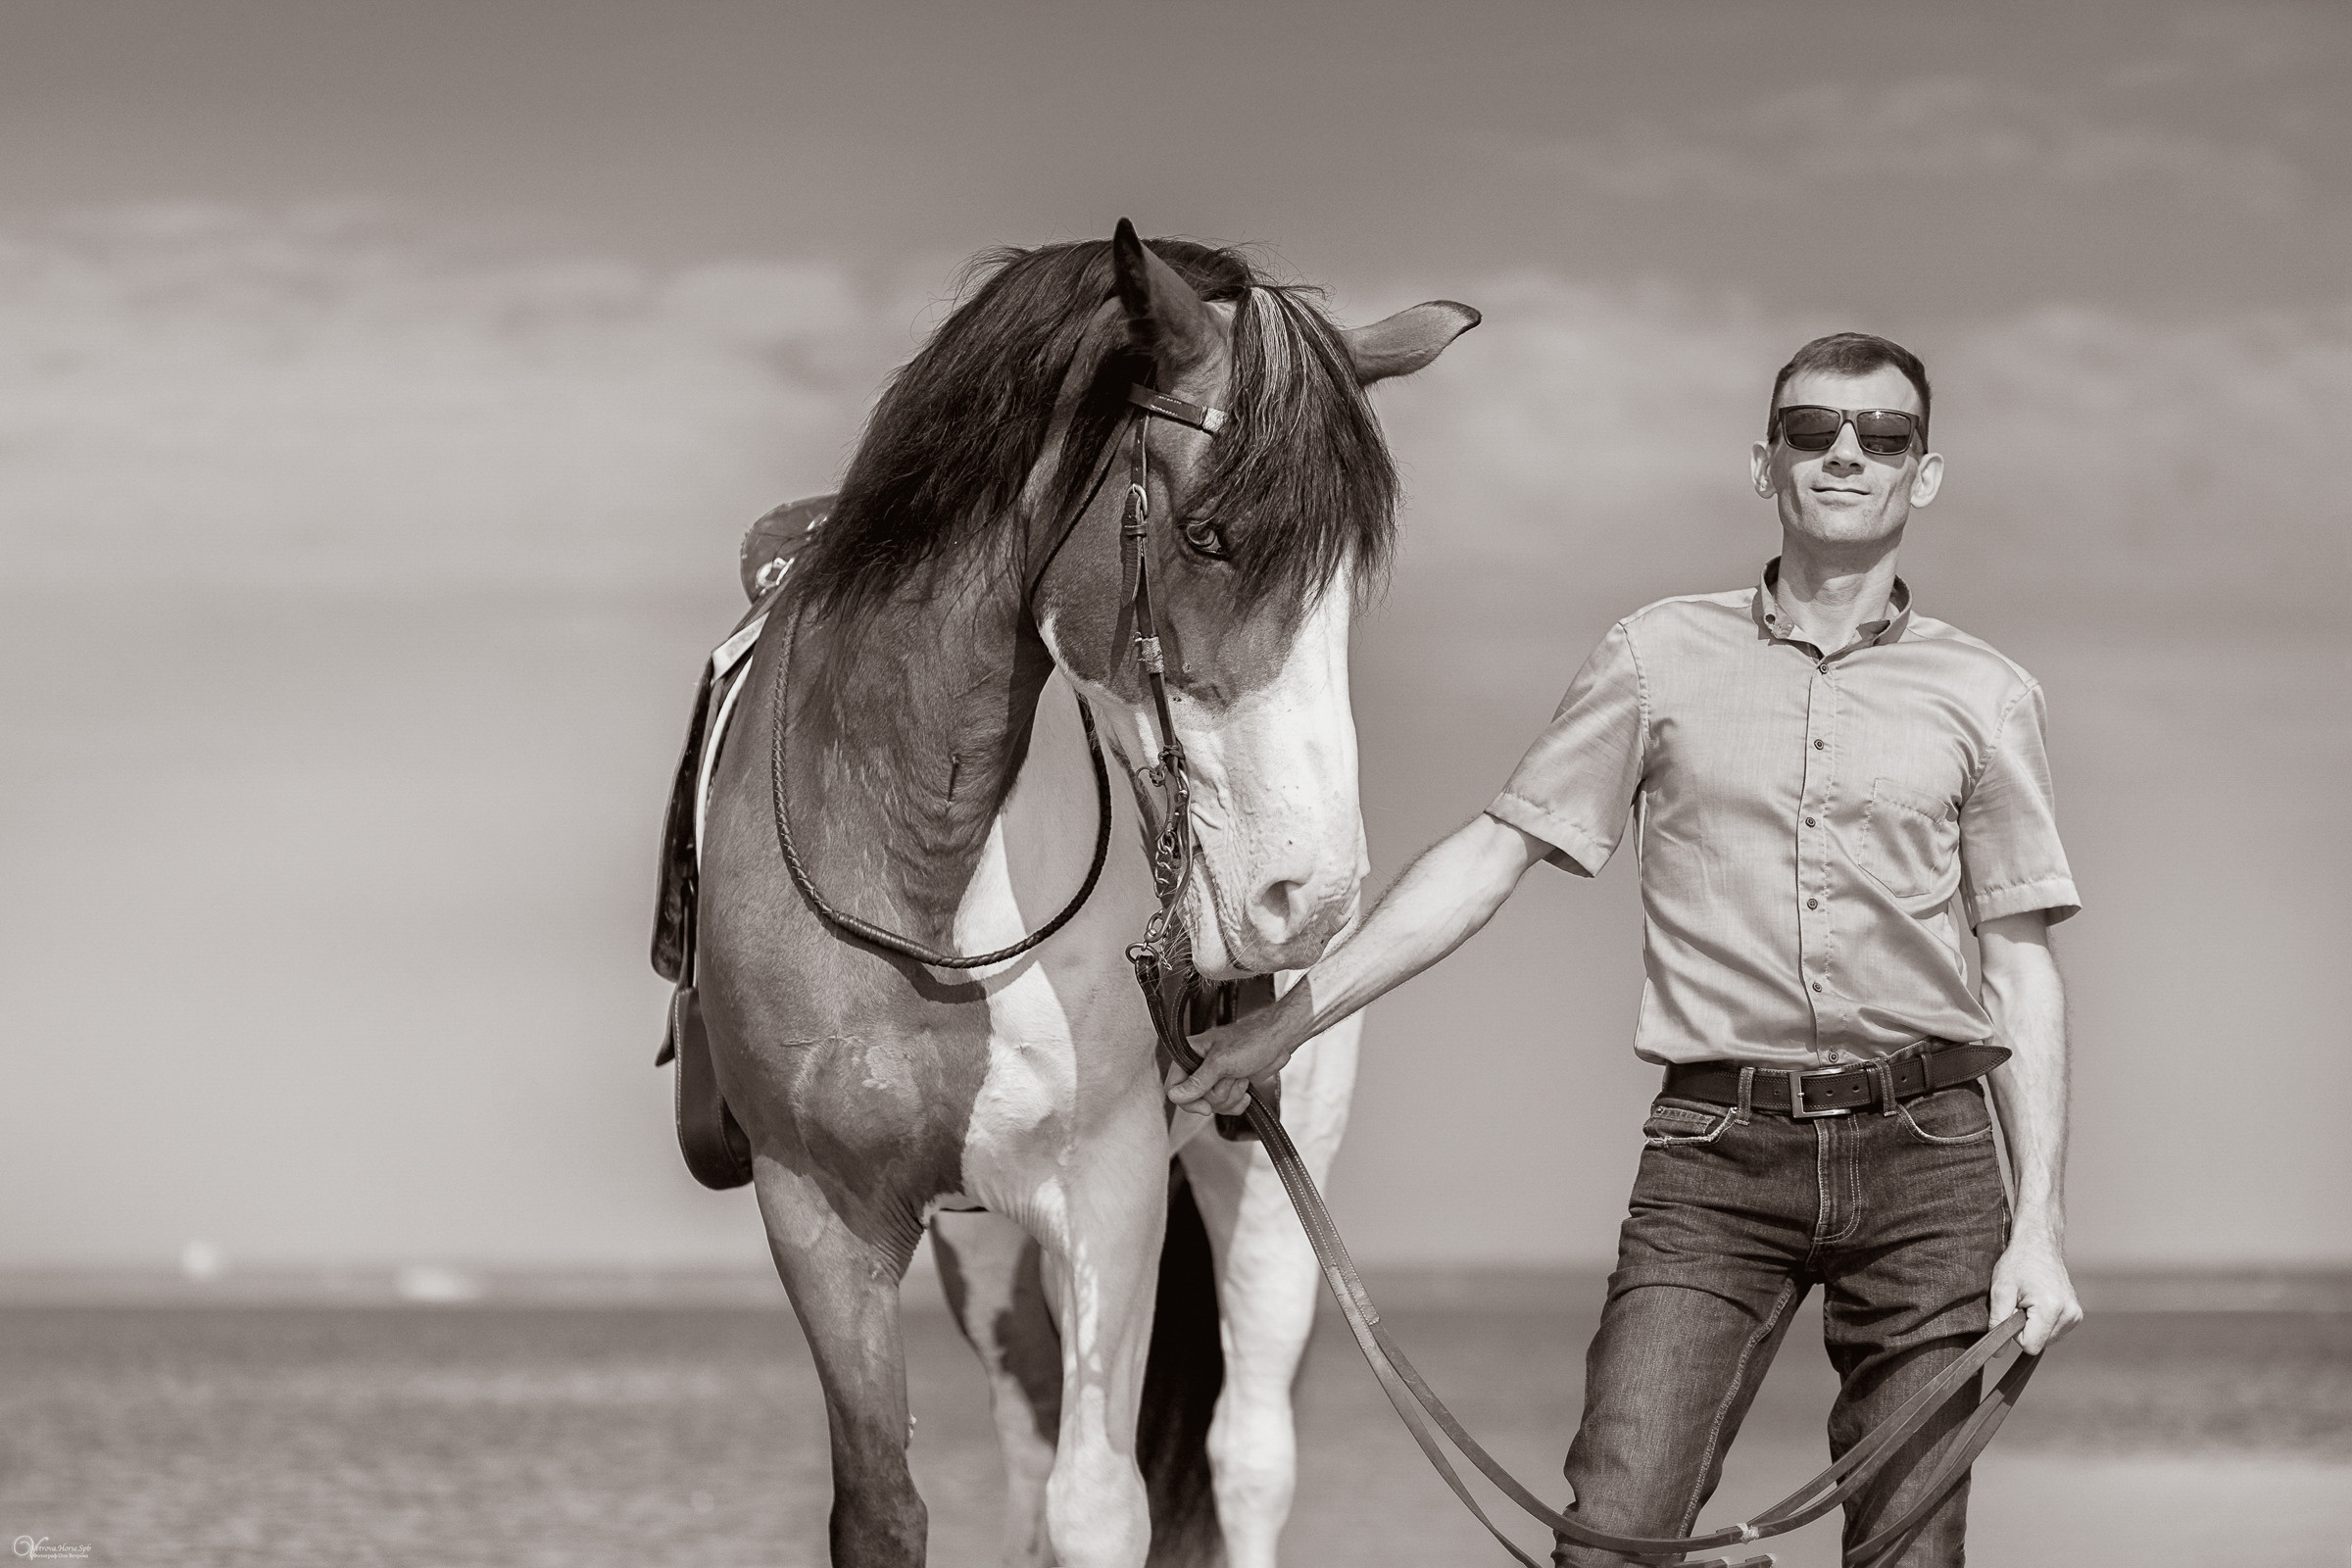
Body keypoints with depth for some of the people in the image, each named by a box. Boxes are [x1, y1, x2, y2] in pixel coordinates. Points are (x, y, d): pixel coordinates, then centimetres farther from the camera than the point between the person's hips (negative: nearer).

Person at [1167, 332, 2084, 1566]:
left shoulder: (1986, 698, 9)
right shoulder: (1663, 657, 8)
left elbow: (2022, 965, 8)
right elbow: (1494, 853, 8)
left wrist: (2040, 1223, 0)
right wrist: (1286, 1023, 2)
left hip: (1924, 1153, 1)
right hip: (1716, 1153, 0)